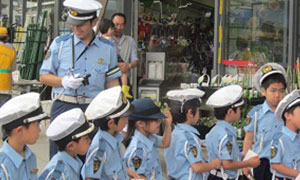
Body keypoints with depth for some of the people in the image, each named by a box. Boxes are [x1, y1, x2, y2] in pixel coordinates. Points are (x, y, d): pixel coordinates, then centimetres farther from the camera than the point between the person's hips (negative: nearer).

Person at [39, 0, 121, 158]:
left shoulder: (107, 48, 9)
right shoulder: (60, 44, 6)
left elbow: (112, 82, 13)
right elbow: (44, 76, 8)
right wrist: (64, 81, -11)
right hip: (64, 107, 0)